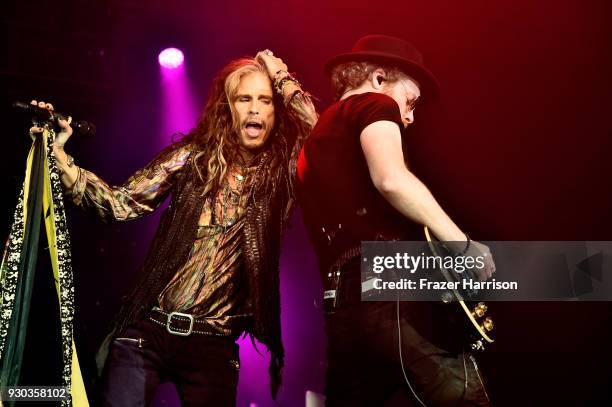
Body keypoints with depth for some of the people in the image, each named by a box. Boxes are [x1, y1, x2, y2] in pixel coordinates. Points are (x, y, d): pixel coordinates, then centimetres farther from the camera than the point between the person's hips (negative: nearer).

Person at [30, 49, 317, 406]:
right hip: (149, 329, -1)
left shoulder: (280, 169, 4)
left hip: (214, 343, 1)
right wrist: (58, 153, -9)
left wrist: (281, 77, -2)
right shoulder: (193, 156, 2)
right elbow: (121, 203, 0)